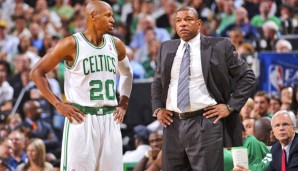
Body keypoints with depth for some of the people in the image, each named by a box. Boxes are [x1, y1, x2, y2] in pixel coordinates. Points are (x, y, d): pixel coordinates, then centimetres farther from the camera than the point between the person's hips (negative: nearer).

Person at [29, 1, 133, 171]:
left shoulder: (115, 44, 9)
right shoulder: (72, 44, -7)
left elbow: (127, 73, 28)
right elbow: (37, 72, -4)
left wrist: (123, 105, 15)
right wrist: (58, 104, -9)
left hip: (110, 119, 5)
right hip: (81, 118, -5)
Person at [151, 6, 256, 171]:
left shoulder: (219, 46, 0)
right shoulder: (166, 49, 14)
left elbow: (247, 77, 3)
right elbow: (157, 82, 28)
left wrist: (230, 106, -4)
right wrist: (158, 108, 13)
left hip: (205, 123, -5)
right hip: (173, 124, 5)